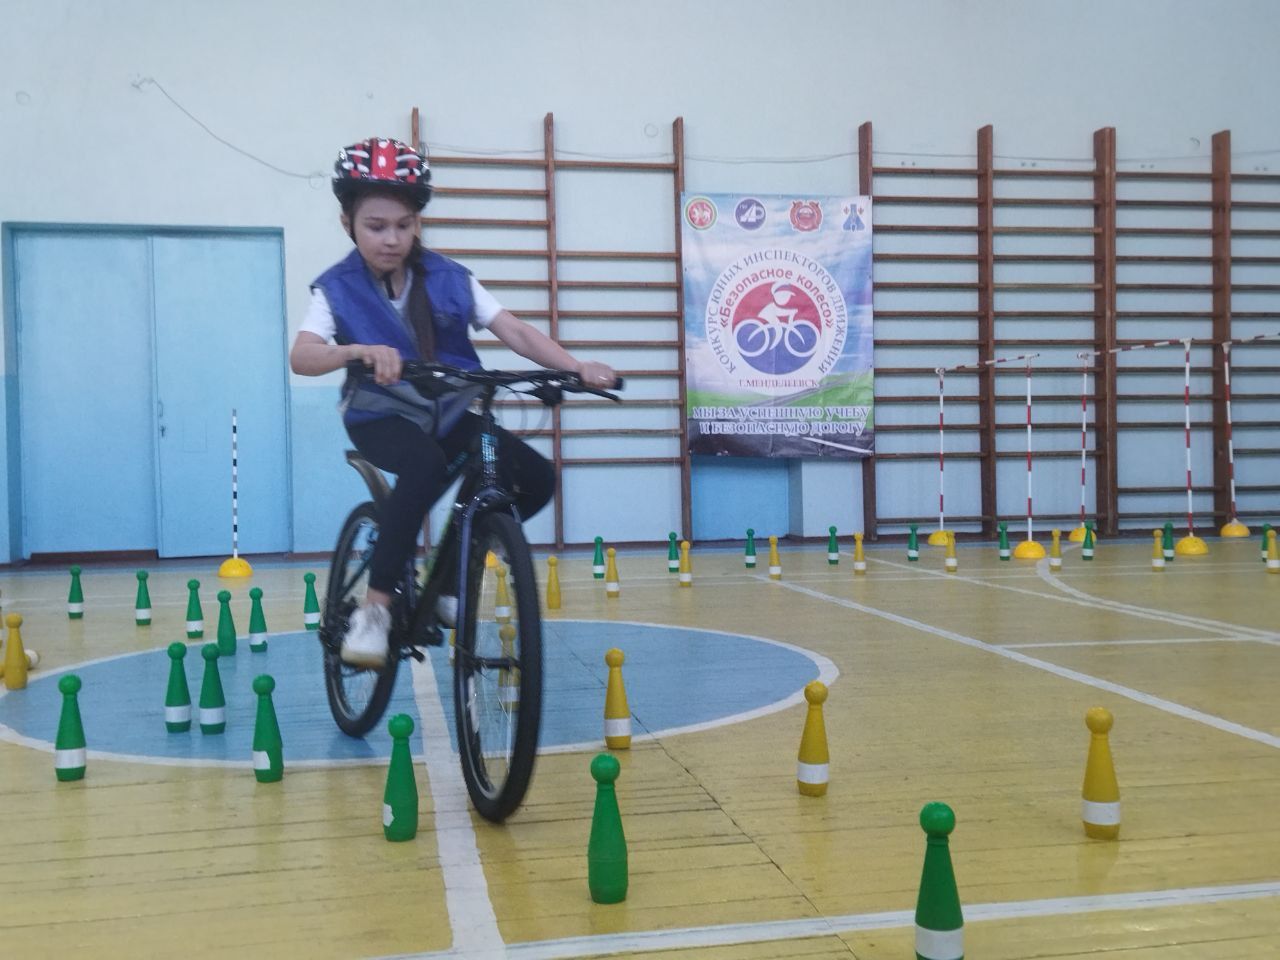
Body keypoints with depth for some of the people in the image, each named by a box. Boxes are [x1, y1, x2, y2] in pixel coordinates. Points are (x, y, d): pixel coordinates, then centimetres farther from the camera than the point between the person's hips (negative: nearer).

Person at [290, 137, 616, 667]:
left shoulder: (449, 279, -3)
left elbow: (516, 332, -10)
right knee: (425, 464, -38)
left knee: (535, 477, -15)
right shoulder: (336, 288, -8)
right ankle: (373, 609, -26)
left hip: (449, 415, 4)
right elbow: (301, 356, -25)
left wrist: (576, 366, -27)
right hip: (381, 418, -4)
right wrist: (360, 351, -46)